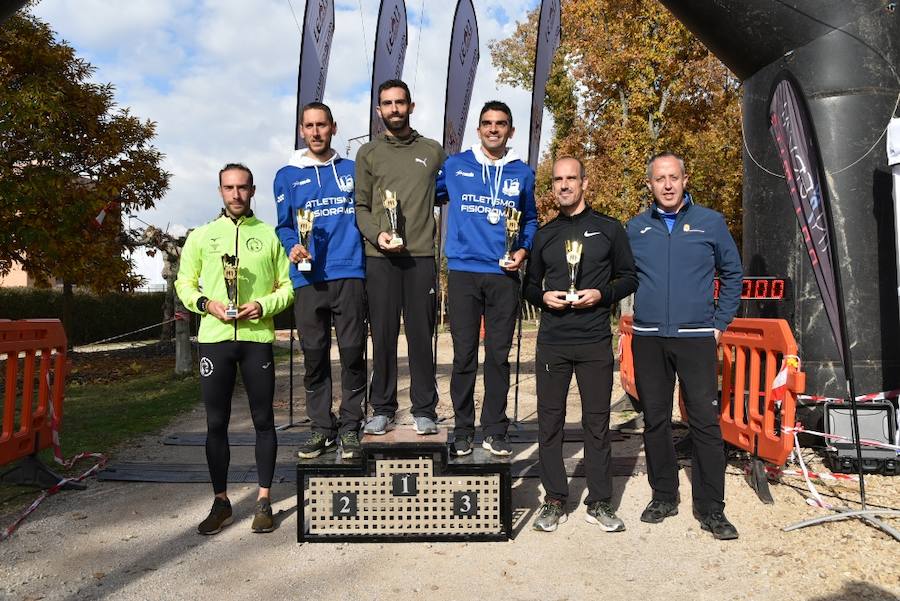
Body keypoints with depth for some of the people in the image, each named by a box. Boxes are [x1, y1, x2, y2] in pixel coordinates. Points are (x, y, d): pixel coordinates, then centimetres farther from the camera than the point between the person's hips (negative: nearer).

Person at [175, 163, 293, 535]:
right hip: (214, 338, 1)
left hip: (257, 338, -1)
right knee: (216, 423, 5)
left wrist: (263, 306, -11)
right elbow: (184, 284, 12)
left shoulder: (269, 235, 8)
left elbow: (288, 287, 7)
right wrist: (205, 303, -7)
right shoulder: (202, 236, 10)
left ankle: (264, 501, 16)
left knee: (263, 420, 4)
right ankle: (220, 502, 18)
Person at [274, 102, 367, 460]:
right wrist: (293, 248, -7)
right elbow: (284, 226, 12)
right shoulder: (287, 176, 14)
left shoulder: (353, 170, 14)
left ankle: (350, 427, 10)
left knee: (352, 352, -2)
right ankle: (321, 428, 17)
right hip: (308, 279, 1)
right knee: (314, 356, 5)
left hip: (349, 274, -1)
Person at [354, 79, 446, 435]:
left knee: (421, 334, 2)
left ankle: (424, 410, 11)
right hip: (379, 257, 0)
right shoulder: (368, 153, 12)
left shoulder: (433, 152, 14)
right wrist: (376, 234, -11)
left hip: (421, 256, 0)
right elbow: (360, 206, 8)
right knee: (383, 334, 3)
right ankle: (382, 409, 14)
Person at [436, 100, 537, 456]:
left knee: (499, 355, 5)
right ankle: (462, 430, 13)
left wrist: (523, 249, 3)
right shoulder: (454, 166, 7)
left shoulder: (522, 174, 12)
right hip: (463, 272, -1)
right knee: (464, 356, 1)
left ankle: (495, 430, 16)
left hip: (504, 276, 1)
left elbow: (530, 220, 20)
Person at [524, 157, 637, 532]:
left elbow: (629, 278, 8)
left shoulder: (609, 229, 7)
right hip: (552, 342, 2)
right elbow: (530, 286, 17)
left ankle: (599, 503, 16)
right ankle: (554, 501, 16)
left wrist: (602, 294, -10)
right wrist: (543, 297, -5)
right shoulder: (544, 235, 13)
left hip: (595, 342, -2)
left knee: (597, 421, 4)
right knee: (550, 420, 4)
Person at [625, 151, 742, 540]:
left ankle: (710, 507, 8)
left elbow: (732, 275, 11)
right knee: (655, 420, 9)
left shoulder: (710, 222, 5)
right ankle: (664, 496, 23)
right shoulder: (636, 228, 8)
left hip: (697, 338, -2)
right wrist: (639, 318, 6)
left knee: (705, 420, -3)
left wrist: (720, 323, 5)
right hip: (648, 339, 2)